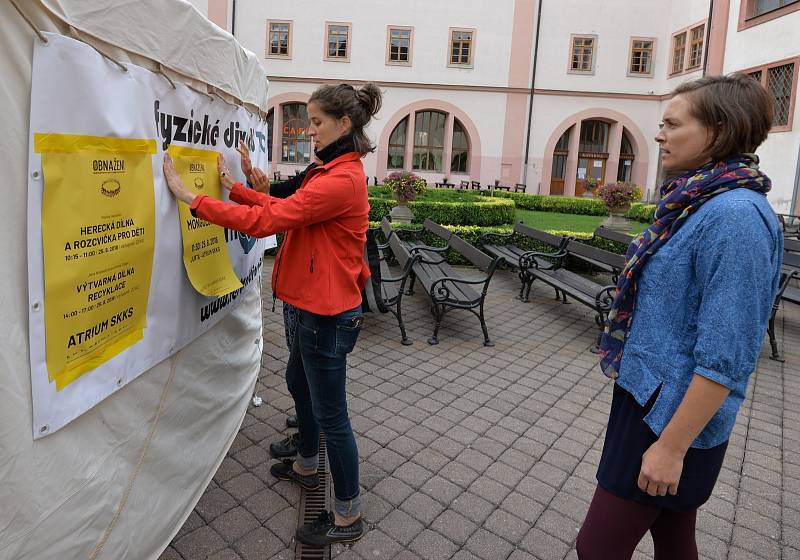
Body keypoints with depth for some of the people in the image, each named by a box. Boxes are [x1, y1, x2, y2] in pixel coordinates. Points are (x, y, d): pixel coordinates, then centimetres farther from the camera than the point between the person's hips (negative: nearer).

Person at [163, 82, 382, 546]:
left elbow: (266, 220, -27)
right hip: (318, 307, 11)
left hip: (329, 314, -11)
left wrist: (192, 198, -19)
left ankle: (348, 516, 22)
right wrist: (235, 187, 13)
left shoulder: (341, 180, -23)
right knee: (299, 383, 27)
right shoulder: (336, 170, 10)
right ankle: (306, 466, 51)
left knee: (331, 413, 3)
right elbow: (286, 209, 14)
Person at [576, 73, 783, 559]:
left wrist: (671, 446, -20)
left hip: (674, 413, -8)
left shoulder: (736, 215, -22)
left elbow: (725, 355, -24)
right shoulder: (699, 202, 7)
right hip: (653, 395, 9)